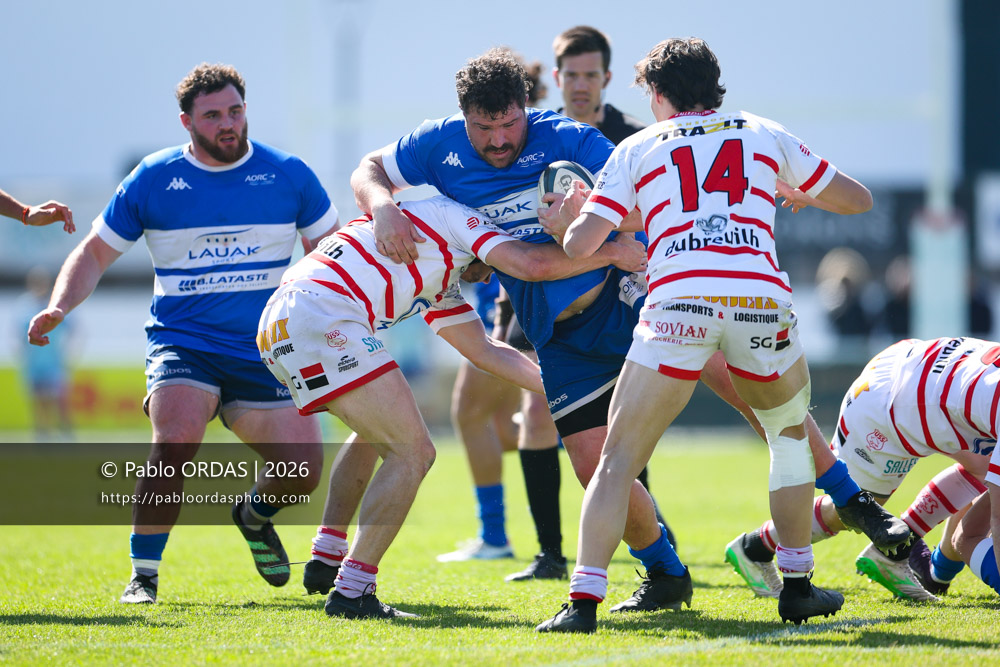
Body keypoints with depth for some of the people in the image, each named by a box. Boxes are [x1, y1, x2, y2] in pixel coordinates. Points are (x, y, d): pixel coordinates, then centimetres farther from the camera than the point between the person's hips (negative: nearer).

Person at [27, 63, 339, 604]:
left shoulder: (287, 175, 2)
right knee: (176, 438, -29)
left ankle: (255, 513, 29)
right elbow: (95, 253, 8)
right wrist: (58, 307, -8)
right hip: (181, 343, -2)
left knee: (303, 468, -9)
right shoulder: (152, 179, 0)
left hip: (265, 352, 2)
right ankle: (143, 576, -15)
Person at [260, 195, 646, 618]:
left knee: (376, 433, 34)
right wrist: (613, 251, 4)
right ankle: (351, 591, -13)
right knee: (413, 453, -10)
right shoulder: (454, 217, 8)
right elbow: (531, 265, -7)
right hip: (321, 317, -10)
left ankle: (325, 559, 32)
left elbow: (484, 350, 33)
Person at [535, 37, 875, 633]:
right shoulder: (764, 134, 24)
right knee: (791, 432, 27)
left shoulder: (638, 147, 19)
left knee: (620, 458, 4)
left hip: (678, 300, -2)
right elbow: (858, 199, 33)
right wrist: (792, 192, 51)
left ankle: (585, 599, -11)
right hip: (762, 295, 2)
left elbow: (581, 244, 12)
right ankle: (797, 587, 26)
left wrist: (565, 224, 35)